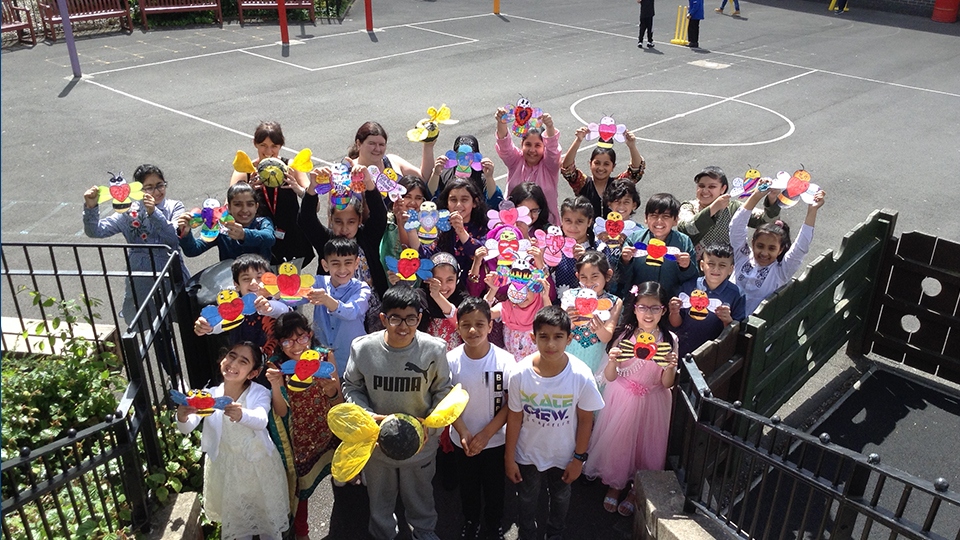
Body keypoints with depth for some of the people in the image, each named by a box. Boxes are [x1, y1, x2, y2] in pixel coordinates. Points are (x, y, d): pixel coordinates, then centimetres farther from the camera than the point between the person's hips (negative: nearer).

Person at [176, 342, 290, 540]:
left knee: (266, 513, 17)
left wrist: (242, 415, -59)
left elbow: (261, 421, -37)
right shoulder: (210, 395, -11)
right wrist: (182, 417, -45)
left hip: (258, 466, -2)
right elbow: (187, 428, -20)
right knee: (236, 518, 22)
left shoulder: (260, 393, -17)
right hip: (226, 468, 2)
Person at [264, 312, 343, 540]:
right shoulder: (277, 366, -16)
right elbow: (282, 413, -18)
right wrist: (276, 385, -35)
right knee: (300, 481, 15)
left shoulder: (325, 357, -16)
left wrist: (331, 390, -35)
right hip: (298, 439, -1)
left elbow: (339, 405, -13)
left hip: (326, 434, 1)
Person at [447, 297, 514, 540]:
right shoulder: (451, 360, -15)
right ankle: (471, 521, 48)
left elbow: (510, 404, -13)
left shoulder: (505, 360, -19)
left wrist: (485, 434, -18)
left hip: (495, 440, -1)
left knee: (494, 486, 17)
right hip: (463, 440, 1)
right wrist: (464, 433, -17)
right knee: (468, 485, 22)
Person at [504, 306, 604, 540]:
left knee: (560, 497, 28)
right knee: (526, 499, 25)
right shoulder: (519, 374, -25)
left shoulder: (581, 376, -27)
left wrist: (579, 458, -5)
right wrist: (509, 457, -4)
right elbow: (514, 417, -12)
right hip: (527, 453, 0)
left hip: (564, 454, 1)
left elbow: (585, 418, -12)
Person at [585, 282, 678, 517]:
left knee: (646, 445, 12)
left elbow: (667, 384, -6)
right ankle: (614, 484, 39)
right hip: (622, 400, 0)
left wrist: (670, 368, -26)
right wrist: (612, 361, -29)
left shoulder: (669, 340, -10)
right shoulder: (624, 335, -12)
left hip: (652, 403, 0)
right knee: (617, 442, 11)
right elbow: (610, 377, -9)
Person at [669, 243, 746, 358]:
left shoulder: (737, 295, -7)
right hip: (682, 352, 1)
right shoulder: (688, 287, -3)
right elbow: (676, 325, 5)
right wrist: (675, 313, -14)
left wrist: (728, 320, -22)